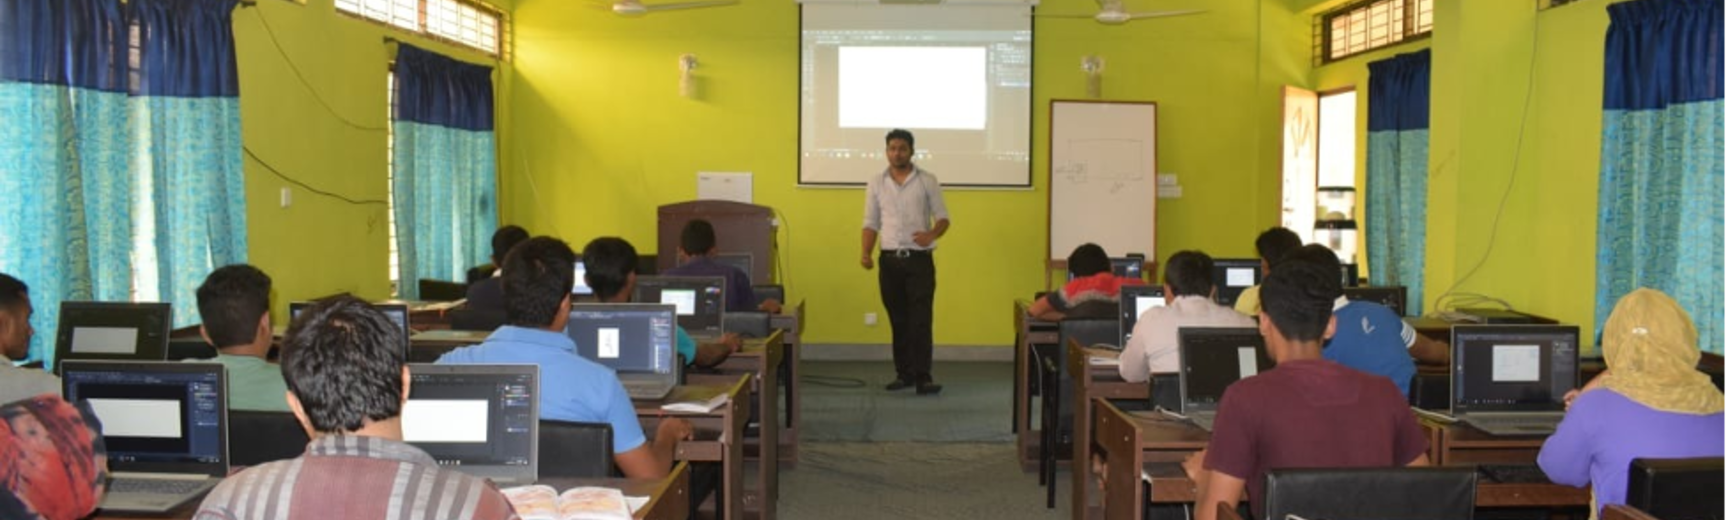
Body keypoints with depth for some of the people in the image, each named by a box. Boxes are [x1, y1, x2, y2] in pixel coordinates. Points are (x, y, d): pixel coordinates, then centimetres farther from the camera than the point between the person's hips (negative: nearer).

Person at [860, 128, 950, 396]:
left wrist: (931, 235, -20)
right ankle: (904, 373, 16)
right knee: (898, 320, 8)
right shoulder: (876, 184, 7)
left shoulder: (927, 181, 0)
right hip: (890, 260, 3)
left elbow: (943, 218, 1)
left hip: (920, 259, -2)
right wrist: (866, 253, -6)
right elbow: (871, 223, 9)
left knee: (921, 319, -7)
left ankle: (922, 376, -7)